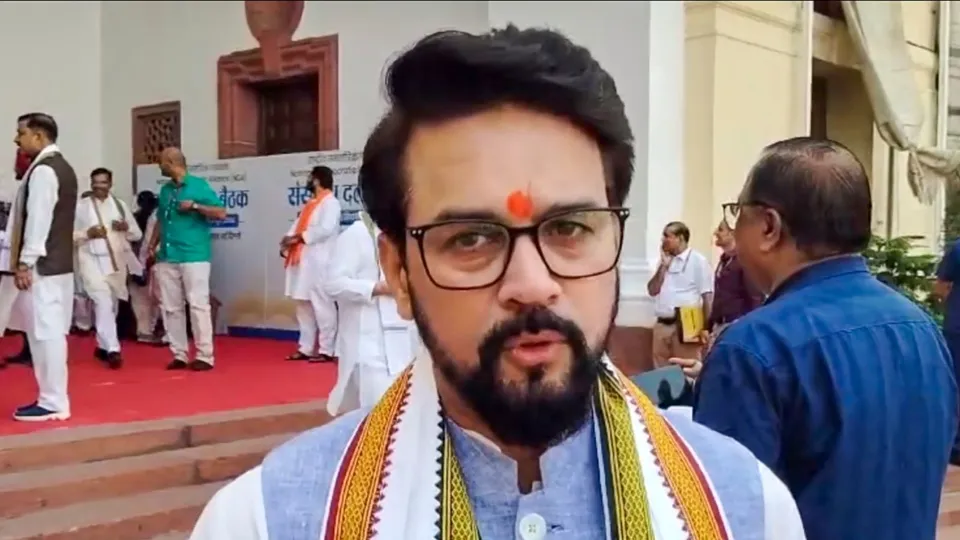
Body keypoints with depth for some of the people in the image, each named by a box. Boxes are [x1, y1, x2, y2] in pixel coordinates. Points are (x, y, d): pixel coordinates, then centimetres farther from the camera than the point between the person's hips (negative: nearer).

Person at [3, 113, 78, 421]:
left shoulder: (43, 170, -13)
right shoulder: (62, 167, 17)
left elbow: (38, 220, -20)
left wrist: (25, 262, -19)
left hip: (42, 265, -10)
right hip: (58, 261, 10)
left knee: (45, 331, -6)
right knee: (49, 331, 13)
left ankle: (52, 402, -3)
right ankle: (52, 398, 18)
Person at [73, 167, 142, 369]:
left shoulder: (120, 205, 11)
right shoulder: (80, 206, 2)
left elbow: (137, 234, 13)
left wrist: (126, 227, -8)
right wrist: (87, 233, -15)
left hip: (116, 262, 4)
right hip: (92, 261, -4)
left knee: (112, 305, 11)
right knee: (103, 303, -18)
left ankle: (102, 345, 28)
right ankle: (112, 349, -18)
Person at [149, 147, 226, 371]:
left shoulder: (198, 185, -2)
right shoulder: (165, 190, 15)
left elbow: (221, 212, -6)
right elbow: (160, 221, 21)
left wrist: (195, 205, -14)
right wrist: (152, 247, 13)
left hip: (194, 256, -6)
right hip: (167, 257, 6)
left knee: (198, 305, -6)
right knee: (170, 307, 6)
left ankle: (204, 356, -1)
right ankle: (179, 354, 13)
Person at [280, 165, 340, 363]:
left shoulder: (330, 202, -6)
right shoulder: (310, 203, 22)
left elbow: (325, 229, -18)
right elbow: (297, 226, 16)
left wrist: (298, 237, -16)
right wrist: (287, 242, -2)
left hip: (319, 262, -9)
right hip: (302, 261, 9)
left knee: (321, 305, -7)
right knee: (303, 305, 11)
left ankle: (326, 350, -3)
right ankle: (305, 348, 18)